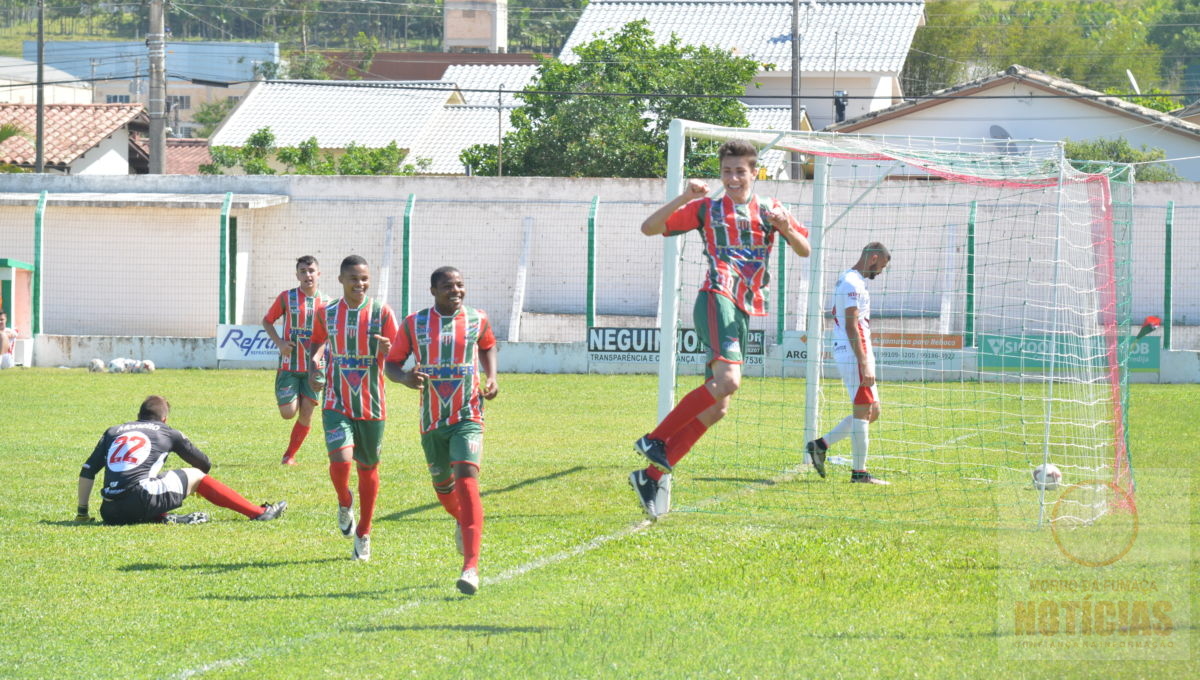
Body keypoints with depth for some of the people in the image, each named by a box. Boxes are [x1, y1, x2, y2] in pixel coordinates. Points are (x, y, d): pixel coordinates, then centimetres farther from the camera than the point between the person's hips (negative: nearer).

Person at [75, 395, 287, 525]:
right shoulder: (167, 433, 19)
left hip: (110, 513, 3)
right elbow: (205, 465, 30)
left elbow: (87, 471, 18)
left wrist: (82, 512, 24)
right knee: (195, 476, 15)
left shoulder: (112, 432, 25)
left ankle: (164, 517, 5)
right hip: (140, 499, -3)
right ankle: (259, 512, 15)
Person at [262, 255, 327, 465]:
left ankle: (290, 454, 16)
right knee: (288, 413, -10)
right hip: (288, 366, -2)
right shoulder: (287, 297, -2)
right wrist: (279, 342, -8)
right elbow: (267, 321, 7)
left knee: (306, 413, -1)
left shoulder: (325, 302, 3)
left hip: (313, 367, 2)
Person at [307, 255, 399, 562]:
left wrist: (387, 350, -28)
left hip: (372, 404, 0)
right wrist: (313, 363, 1)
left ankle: (363, 534, 26)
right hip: (337, 404, 0)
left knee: (368, 467, 10)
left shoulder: (381, 312, -4)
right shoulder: (328, 314, 2)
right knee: (340, 460, -20)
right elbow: (317, 341, 21)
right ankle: (345, 503, 14)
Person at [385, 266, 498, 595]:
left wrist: (491, 377, 4)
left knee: (467, 480, -20)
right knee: (443, 485, 16)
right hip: (432, 420, 2)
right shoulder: (415, 324, -1)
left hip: (468, 418, -2)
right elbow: (392, 362, 5)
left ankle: (471, 567, -27)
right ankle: (462, 522, 54)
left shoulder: (477, 320, 1)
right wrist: (405, 378, -18)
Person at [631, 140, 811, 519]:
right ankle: (656, 441, -23)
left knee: (717, 406, 2)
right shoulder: (707, 209, 8)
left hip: (744, 313, 6)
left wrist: (787, 229, -5)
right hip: (717, 299, -6)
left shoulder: (769, 210, 17)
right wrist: (684, 198, -10)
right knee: (728, 380, -29)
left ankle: (653, 474, 6)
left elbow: (805, 250, 17)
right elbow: (650, 228, 4)